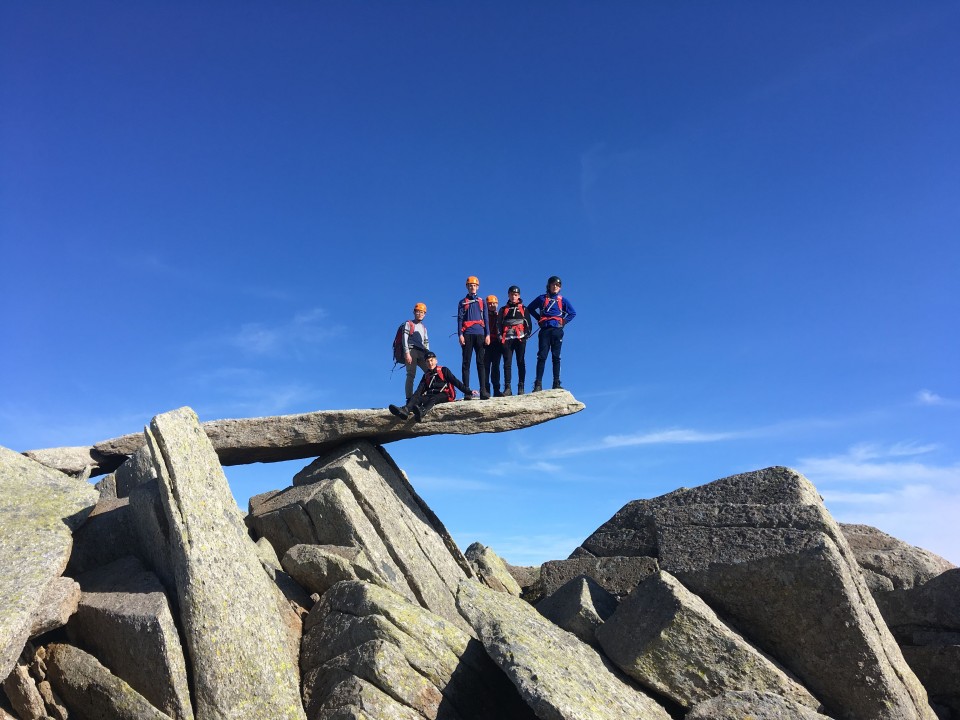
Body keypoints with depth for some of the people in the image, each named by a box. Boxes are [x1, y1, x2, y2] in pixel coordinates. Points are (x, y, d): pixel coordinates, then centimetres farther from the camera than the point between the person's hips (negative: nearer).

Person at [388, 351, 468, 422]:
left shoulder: (443, 370, 12)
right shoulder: (426, 375, 23)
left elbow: (455, 382, 7)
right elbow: (420, 389, 11)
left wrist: (468, 392, -2)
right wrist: (413, 398, -9)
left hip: (444, 396, -4)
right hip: (430, 395, 4)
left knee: (433, 398, -37)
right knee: (417, 398, -23)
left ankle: (422, 412, -67)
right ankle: (405, 410, -53)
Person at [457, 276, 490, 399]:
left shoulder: (481, 302, 17)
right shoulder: (462, 303, 13)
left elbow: (485, 319, 13)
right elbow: (459, 319, 7)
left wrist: (487, 335, 3)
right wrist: (460, 335, -6)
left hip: (480, 334, 1)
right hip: (467, 335, -1)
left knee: (481, 362, -5)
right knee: (466, 362, -4)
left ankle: (483, 390, -9)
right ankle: (467, 391, -5)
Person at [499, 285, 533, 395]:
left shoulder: (523, 309, 16)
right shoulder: (504, 310, 19)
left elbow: (529, 325, 11)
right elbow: (499, 324, 14)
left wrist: (526, 335, -5)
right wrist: (501, 337, -1)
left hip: (520, 339, -1)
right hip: (507, 339, 1)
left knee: (521, 363, -3)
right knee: (507, 363, -6)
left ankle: (521, 388, -3)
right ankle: (507, 388, -8)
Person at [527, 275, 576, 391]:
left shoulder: (562, 300, 11)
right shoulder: (542, 298, 11)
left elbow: (573, 313, 14)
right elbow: (530, 309, 19)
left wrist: (564, 322, 3)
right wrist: (539, 319, 9)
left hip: (557, 330, 1)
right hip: (545, 330, -1)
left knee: (556, 357, 1)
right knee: (542, 356, -7)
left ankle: (556, 383, 3)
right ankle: (538, 384, -10)